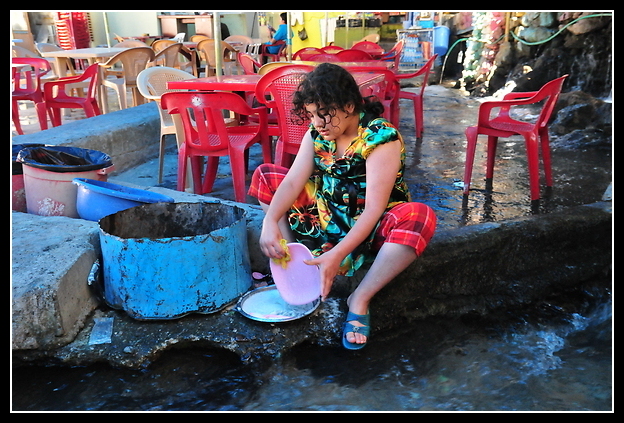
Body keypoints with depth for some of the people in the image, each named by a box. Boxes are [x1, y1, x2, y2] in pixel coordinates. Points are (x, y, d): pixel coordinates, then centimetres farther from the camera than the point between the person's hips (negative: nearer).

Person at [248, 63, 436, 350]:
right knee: (265, 174, 0)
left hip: (371, 226, -5)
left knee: (420, 217, -38)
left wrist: (337, 255, -37)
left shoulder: (381, 139, -23)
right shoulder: (317, 133, -5)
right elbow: (294, 181, -13)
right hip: (326, 215, 6)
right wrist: (270, 221, -30)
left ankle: (360, 299, -23)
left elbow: (373, 209, -28)